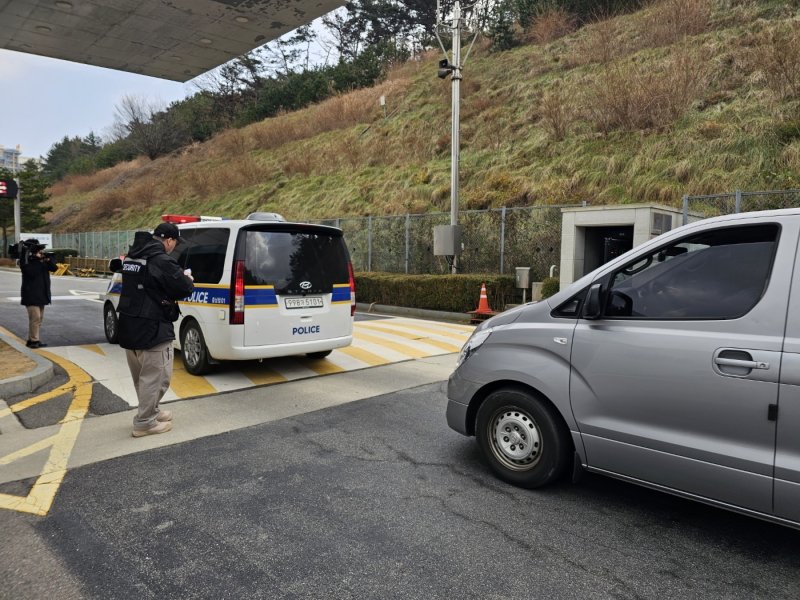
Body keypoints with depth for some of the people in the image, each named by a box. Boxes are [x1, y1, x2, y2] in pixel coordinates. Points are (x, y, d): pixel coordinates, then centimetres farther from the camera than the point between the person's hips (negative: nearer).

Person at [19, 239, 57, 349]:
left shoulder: (42, 259, 11)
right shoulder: (25, 260, -8)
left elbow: (53, 268, 4)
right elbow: (31, 272, -21)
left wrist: (48, 260, -11)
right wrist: (39, 261, -18)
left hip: (41, 293, 8)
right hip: (31, 294, -8)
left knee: (40, 317, 10)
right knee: (35, 317, -12)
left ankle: (32, 339, 17)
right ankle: (33, 340, -7)